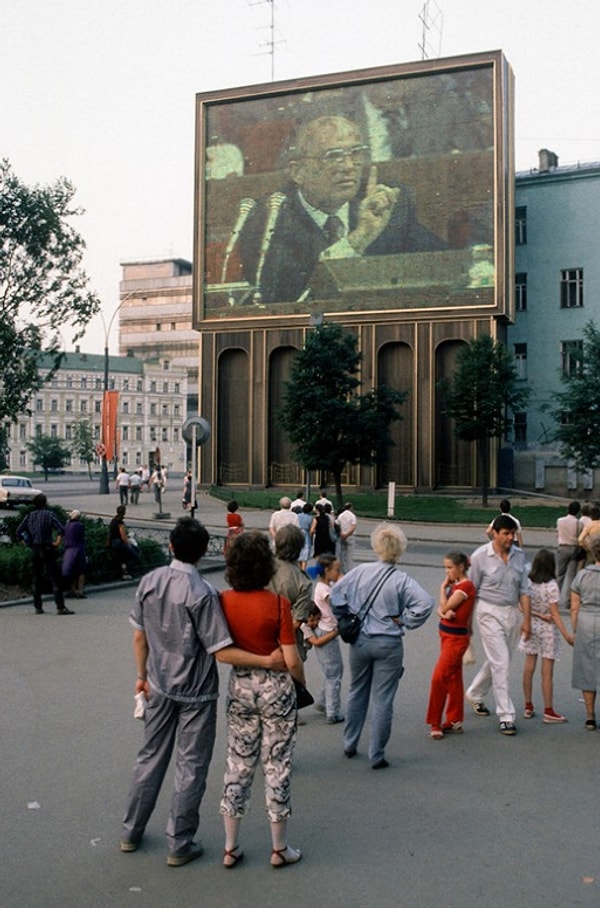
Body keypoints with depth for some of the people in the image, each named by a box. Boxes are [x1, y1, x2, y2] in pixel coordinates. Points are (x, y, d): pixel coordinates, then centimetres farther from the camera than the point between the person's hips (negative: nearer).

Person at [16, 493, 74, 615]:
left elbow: (19, 532, 3)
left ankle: (38, 607, 15)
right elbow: (61, 529, -18)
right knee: (55, 579, -5)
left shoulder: (29, 516, 7)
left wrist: (27, 543, 9)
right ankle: (60, 607, -10)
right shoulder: (49, 514, -7)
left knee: (37, 579, 13)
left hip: (34, 550, 5)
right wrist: (57, 542, -7)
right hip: (47, 550, -5)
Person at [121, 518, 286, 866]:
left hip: (160, 688, 5)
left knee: (150, 758, 20)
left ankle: (131, 832, 33)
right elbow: (222, 652, -22)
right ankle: (180, 845, 20)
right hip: (195, 694, -5)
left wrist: (143, 675, 16)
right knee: (191, 768, 9)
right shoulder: (202, 593, -23)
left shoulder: (149, 582, -6)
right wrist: (267, 661, -19)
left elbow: (139, 636, 3)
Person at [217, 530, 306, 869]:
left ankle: (231, 847, 24)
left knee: (239, 764, 15)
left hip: (239, 686, 4)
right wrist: (302, 680, 4)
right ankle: (280, 848, 23)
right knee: (277, 765, 10)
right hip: (275, 687, -3)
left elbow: (220, 653, -2)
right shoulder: (278, 604, -19)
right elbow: (292, 660, -15)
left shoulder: (225, 601, -8)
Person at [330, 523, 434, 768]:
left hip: (359, 642, 3)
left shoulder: (360, 572, -5)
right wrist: (405, 622, -10)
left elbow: (335, 594, -1)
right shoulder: (402, 580, -14)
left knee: (357, 693, 21)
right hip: (389, 645, -3)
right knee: (382, 700, 6)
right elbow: (425, 603, -25)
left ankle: (349, 744, 32)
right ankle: (376, 755, 12)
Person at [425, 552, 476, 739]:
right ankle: (455, 721, 20)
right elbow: (440, 609, 6)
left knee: (439, 678, -10)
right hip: (447, 635, 9)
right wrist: (444, 612, -17)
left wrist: (443, 587, -6)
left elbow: (445, 607, -18)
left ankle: (435, 723, -2)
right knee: (453, 678, 13)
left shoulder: (465, 586, -17)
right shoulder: (455, 585, 11)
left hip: (456, 637, -9)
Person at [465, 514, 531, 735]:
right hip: (489, 612, -5)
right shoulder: (480, 556, -11)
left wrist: (527, 619, 2)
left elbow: (524, 590, 7)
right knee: (500, 663, -8)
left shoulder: (519, 555, 3)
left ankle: (474, 694, 39)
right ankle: (506, 715, 0)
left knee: (497, 661, 16)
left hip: (512, 612, 5)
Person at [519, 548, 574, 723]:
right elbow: (554, 613, -17)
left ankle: (528, 707, 20)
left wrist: (538, 615, -7)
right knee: (547, 672, 2)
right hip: (548, 630, -5)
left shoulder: (527, 582, -4)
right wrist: (566, 635, -14)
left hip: (531, 626, 5)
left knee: (529, 668, 12)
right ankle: (549, 711, 10)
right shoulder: (551, 586, -18)